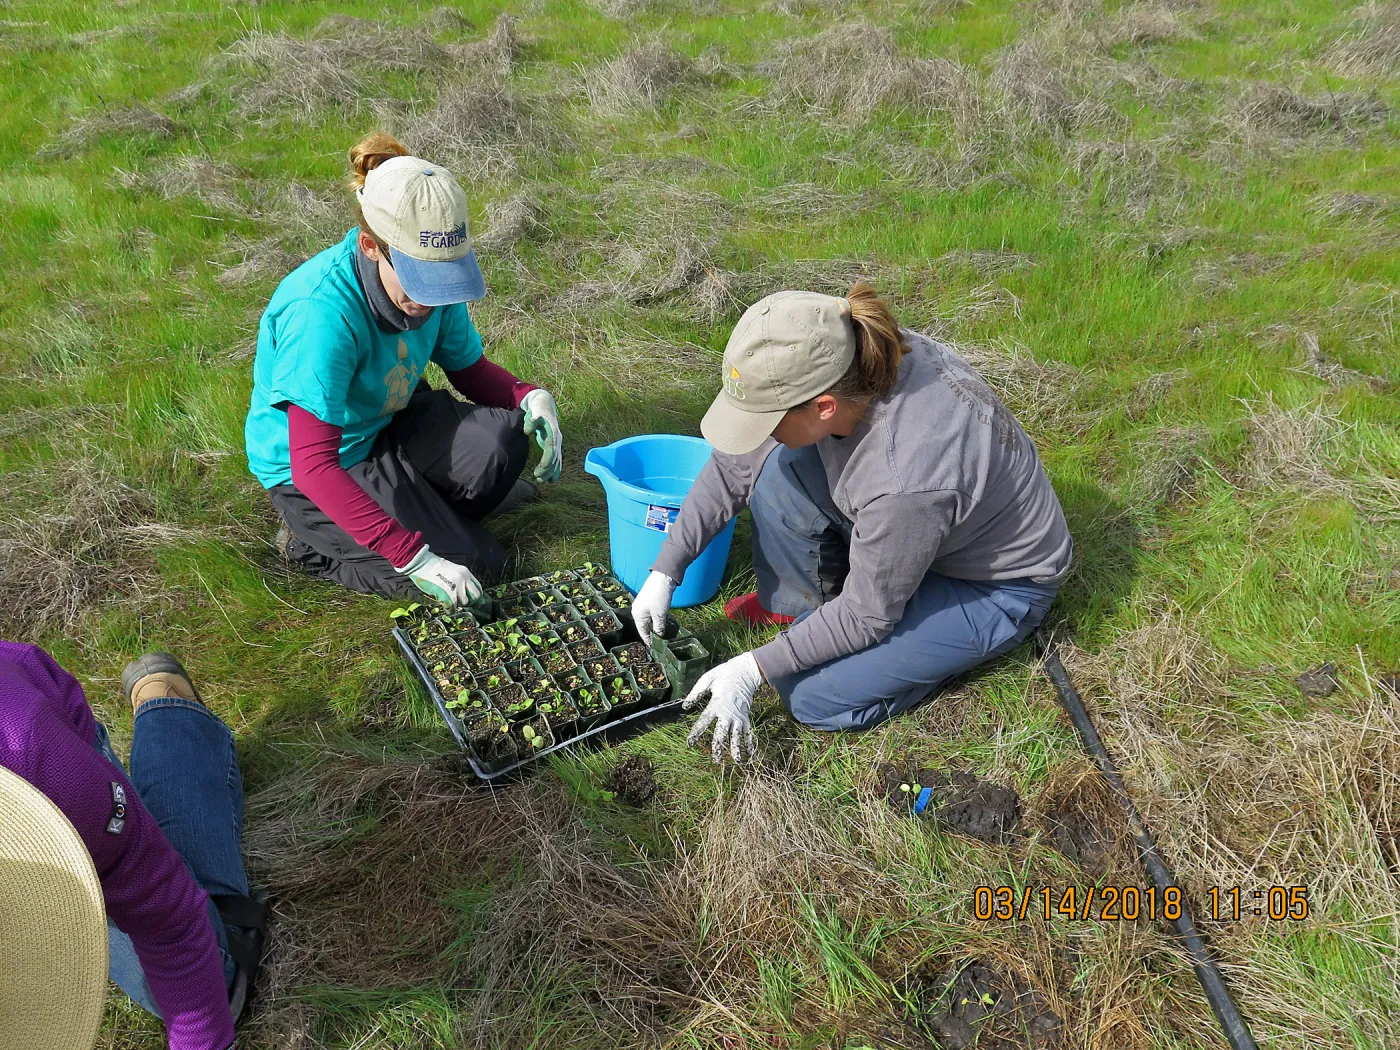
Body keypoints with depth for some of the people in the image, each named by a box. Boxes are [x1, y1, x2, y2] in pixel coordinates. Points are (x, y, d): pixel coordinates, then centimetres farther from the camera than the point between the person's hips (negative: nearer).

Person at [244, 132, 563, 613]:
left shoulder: (430, 278, -13)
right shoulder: (321, 311, -34)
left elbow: (470, 367, 2)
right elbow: (313, 465, -36)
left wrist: (530, 396, -21)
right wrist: (412, 555, -41)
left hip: (387, 426, 6)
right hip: (310, 468, -6)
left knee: (502, 437, -23)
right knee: (475, 568, -15)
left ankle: (415, 503, 7)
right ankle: (316, 537, 5)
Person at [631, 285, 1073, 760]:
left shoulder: (905, 480, -41)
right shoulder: (829, 368, -22)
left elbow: (867, 615, -25)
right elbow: (735, 464, -10)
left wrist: (752, 670, -19)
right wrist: (664, 572, -9)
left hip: (994, 589, -6)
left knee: (814, 698, -13)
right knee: (778, 468, -15)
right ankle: (799, 604, 9)